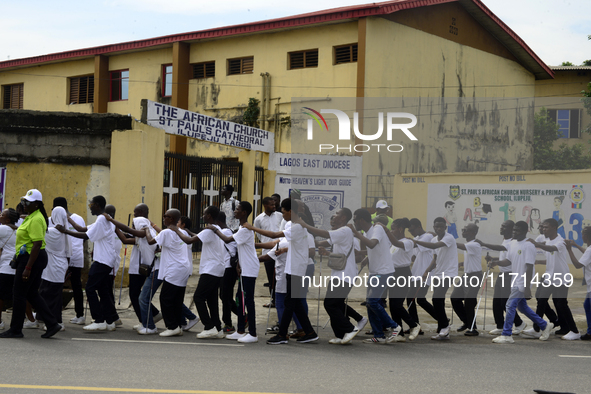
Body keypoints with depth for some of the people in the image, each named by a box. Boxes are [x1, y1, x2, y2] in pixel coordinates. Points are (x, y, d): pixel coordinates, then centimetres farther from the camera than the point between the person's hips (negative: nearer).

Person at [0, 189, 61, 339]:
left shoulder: (36, 220, -17)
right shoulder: (30, 217, 16)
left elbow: (37, 244, -24)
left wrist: (27, 268, -25)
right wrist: (21, 264, 23)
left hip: (32, 258, -10)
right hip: (28, 258, 10)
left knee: (19, 293, -2)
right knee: (32, 294, 12)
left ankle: (15, 330, 7)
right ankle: (52, 324, 11)